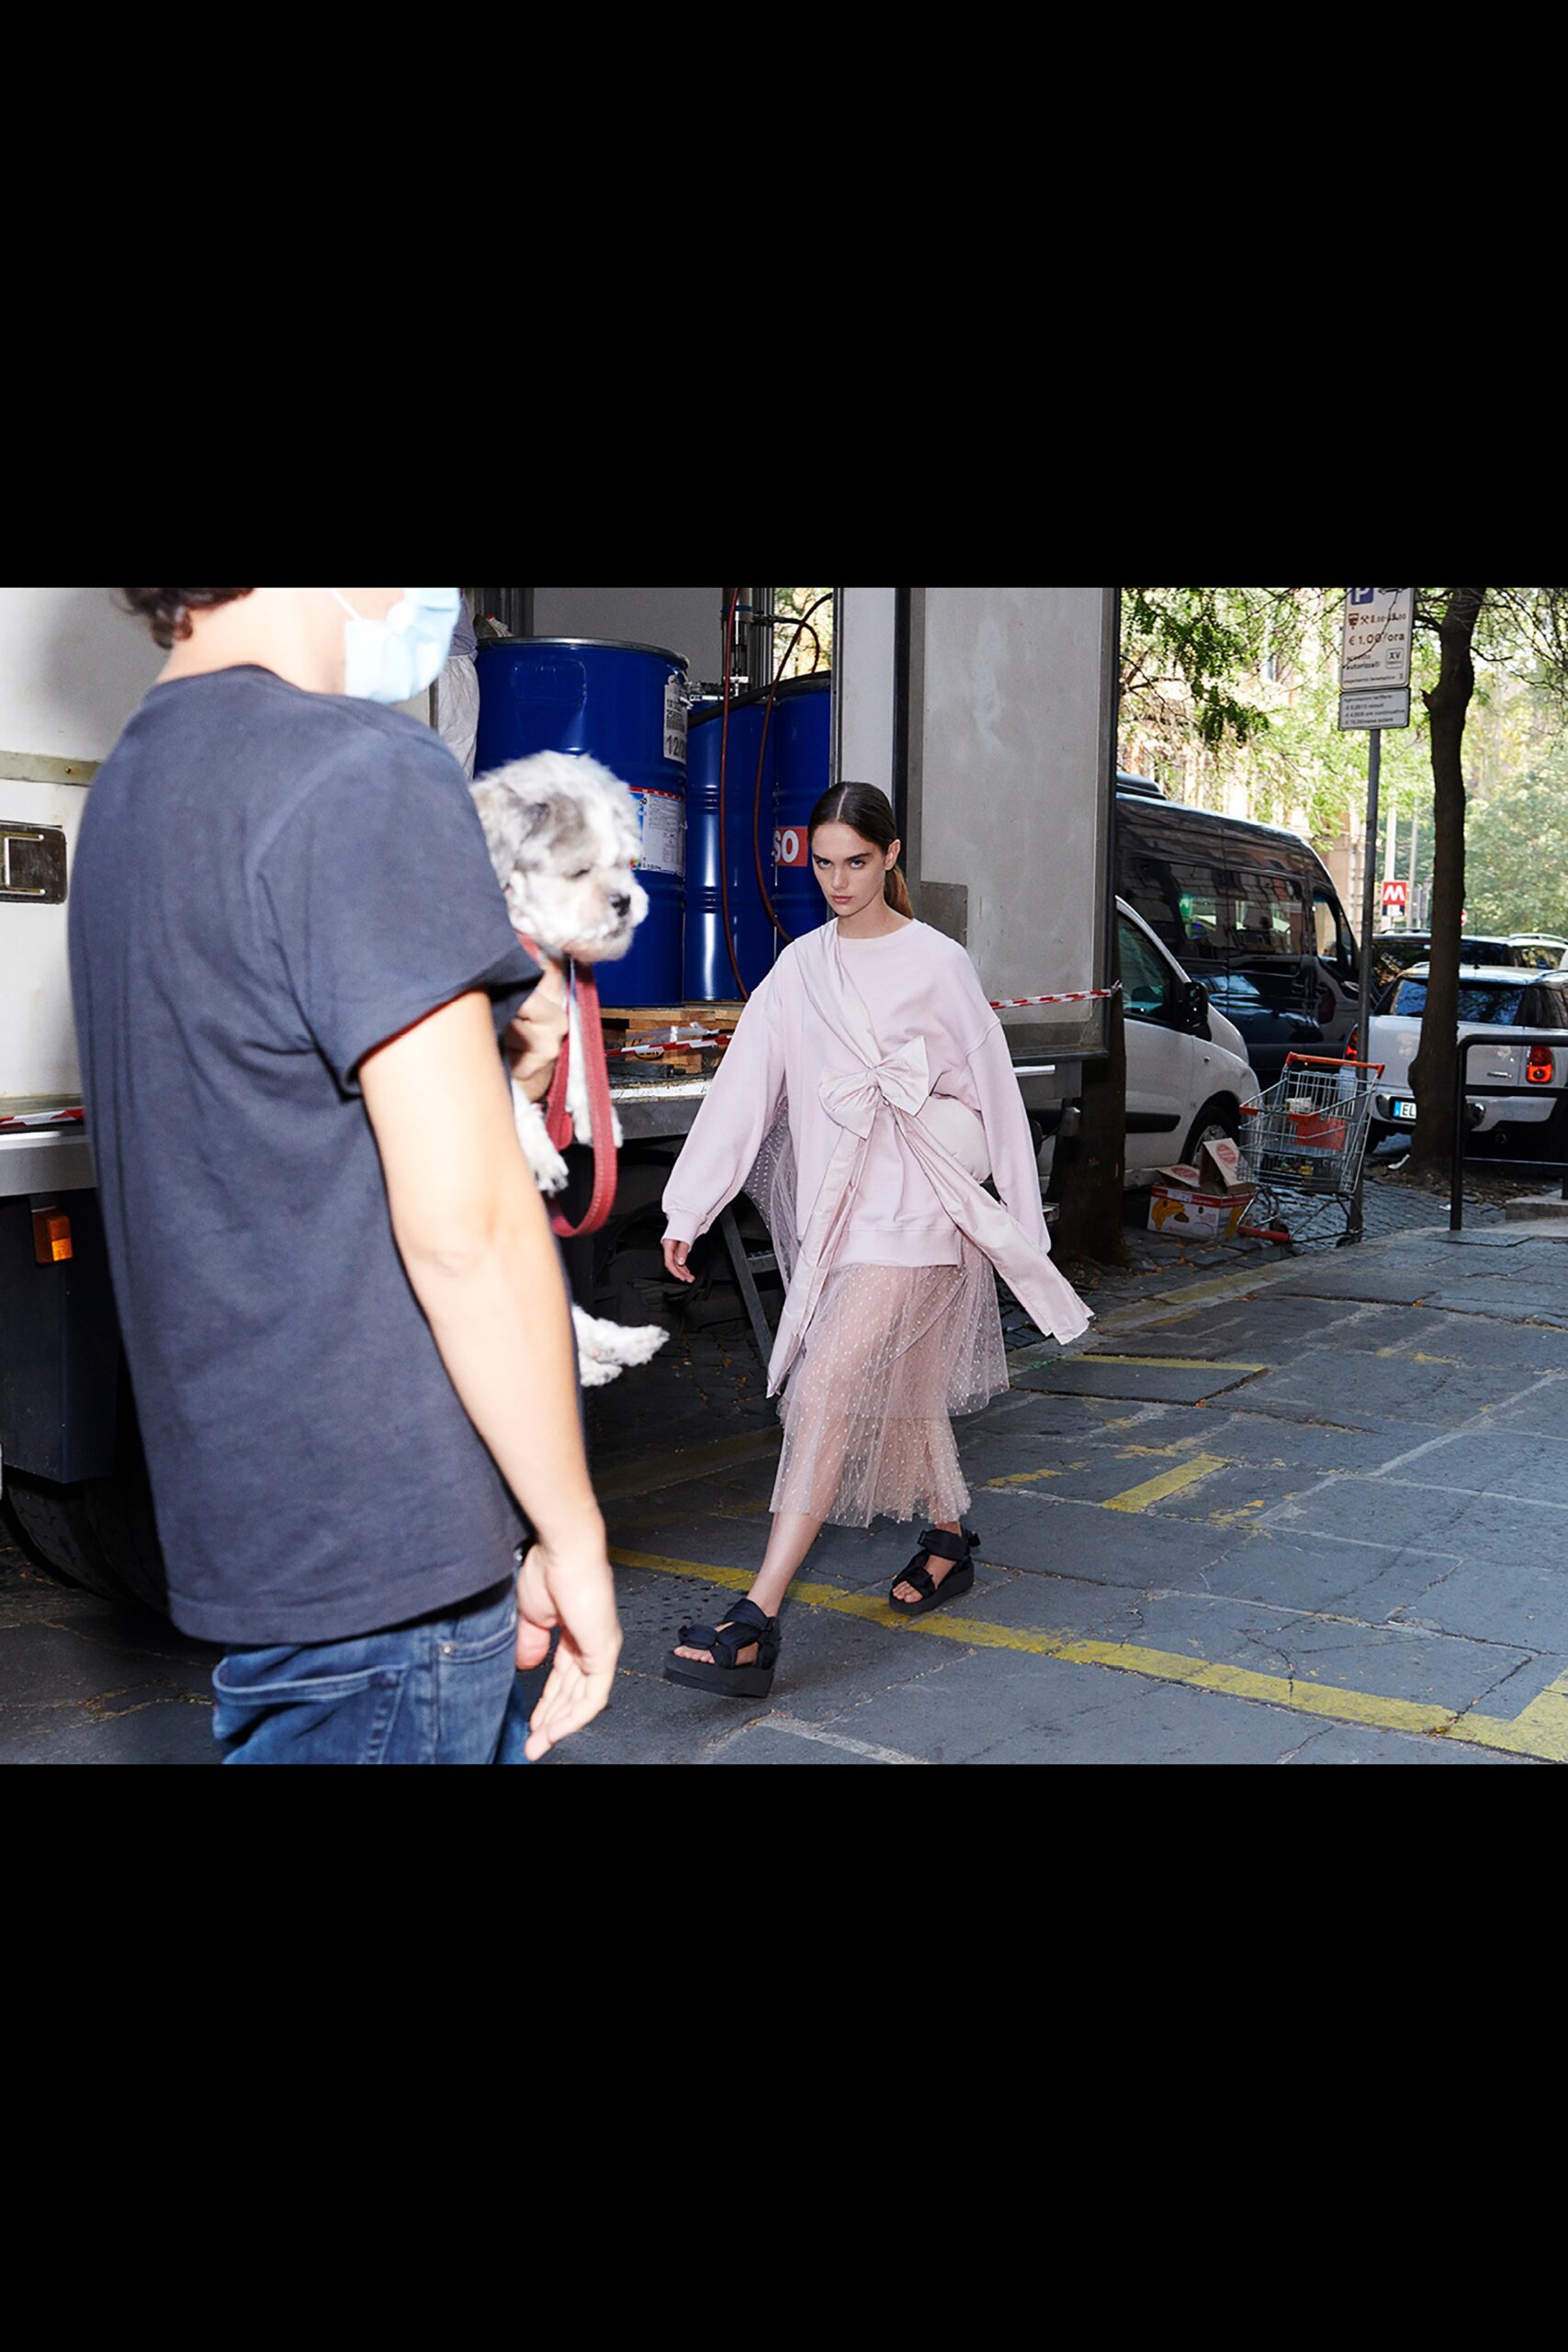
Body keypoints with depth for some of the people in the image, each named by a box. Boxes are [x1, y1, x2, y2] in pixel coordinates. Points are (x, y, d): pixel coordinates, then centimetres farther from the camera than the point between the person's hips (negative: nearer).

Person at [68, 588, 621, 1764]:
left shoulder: (132, 780, 12)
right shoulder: (368, 771, -18)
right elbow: (464, 1226, -22)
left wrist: (474, 1035, 8)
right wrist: (574, 1535, -12)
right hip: (385, 1546, -9)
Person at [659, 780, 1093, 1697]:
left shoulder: (937, 963, -3)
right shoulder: (801, 967, 10)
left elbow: (994, 1094, 0)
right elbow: (743, 1089, 5)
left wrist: (1023, 1224, 2)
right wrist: (688, 1210, 0)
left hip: (913, 1210, -5)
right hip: (831, 1209, 5)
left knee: (829, 1388, -16)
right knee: (902, 1390, 17)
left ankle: (757, 1623, -18)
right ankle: (951, 1542, 39)